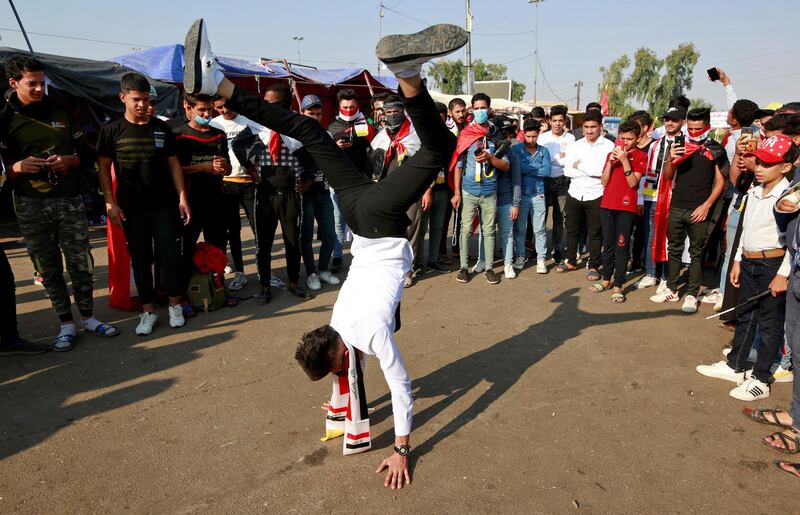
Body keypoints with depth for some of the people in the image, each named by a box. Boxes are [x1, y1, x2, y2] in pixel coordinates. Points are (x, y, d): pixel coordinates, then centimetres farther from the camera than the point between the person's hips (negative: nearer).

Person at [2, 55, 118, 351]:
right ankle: (66, 324, 16)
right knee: (48, 268, 5)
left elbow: (87, 156, 11)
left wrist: (68, 160, -9)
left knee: (81, 262, 3)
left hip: (70, 201, 1)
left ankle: (88, 317, 18)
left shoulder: (61, 116, 10)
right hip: (31, 206, -1)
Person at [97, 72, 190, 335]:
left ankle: (175, 305, 17)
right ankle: (148, 311, 17)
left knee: (170, 255, 1)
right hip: (131, 209, 0)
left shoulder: (161, 128, 4)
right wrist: (110, 203, -7)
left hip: (164, 206, 1)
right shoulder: (112, 130, 1)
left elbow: (174, 164, 6)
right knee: (140, 259, 6)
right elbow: (104, 168, 2)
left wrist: (182, 198, -2)